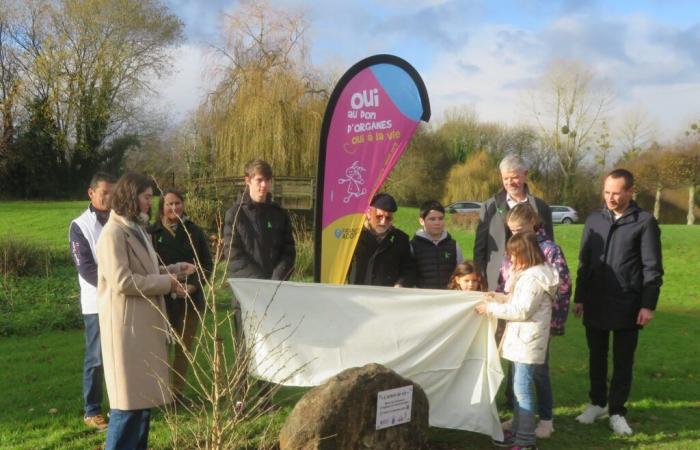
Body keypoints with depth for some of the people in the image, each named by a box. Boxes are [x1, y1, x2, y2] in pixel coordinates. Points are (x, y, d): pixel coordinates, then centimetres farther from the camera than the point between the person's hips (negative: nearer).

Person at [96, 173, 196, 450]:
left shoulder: (136, 229, 16)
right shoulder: (114, 233, -16)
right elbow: (122, 281, -23)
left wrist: (173, 270, 6)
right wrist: (167, 283, -18)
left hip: (144, 322, 10)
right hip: (127, 324, -10)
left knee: (144, 392, 15)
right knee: (129, 395, -4)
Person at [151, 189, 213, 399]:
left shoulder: (194, 232, 6)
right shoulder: (153, 233, -2)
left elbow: (207, 264, 9)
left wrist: (195, 283, -7)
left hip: (190, 298, 3)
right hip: (161, 298, -2)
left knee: (183, 347, 8)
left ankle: (177, 391, 18)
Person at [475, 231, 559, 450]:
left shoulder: (533, 277, -19)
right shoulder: (529, 273, 14)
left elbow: (521, 311, -22)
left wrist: (490, 308, -17)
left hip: (527, 341, -11)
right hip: (521, 338, 11)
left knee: (522, 389, -6)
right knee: (518, 387, 16)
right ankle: (518, 430, 26)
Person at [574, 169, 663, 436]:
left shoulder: (645, 222, -6)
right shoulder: (594, 220, 6)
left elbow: (652, 268, -5)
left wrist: (648, 305, -9)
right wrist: (579, 297, 9)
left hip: (628, 306, -3)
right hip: (595, 304, 3)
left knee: (623, 361, 6)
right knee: (597, 357, 14)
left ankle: (617, 411, 18)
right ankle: (598, 403, 29)